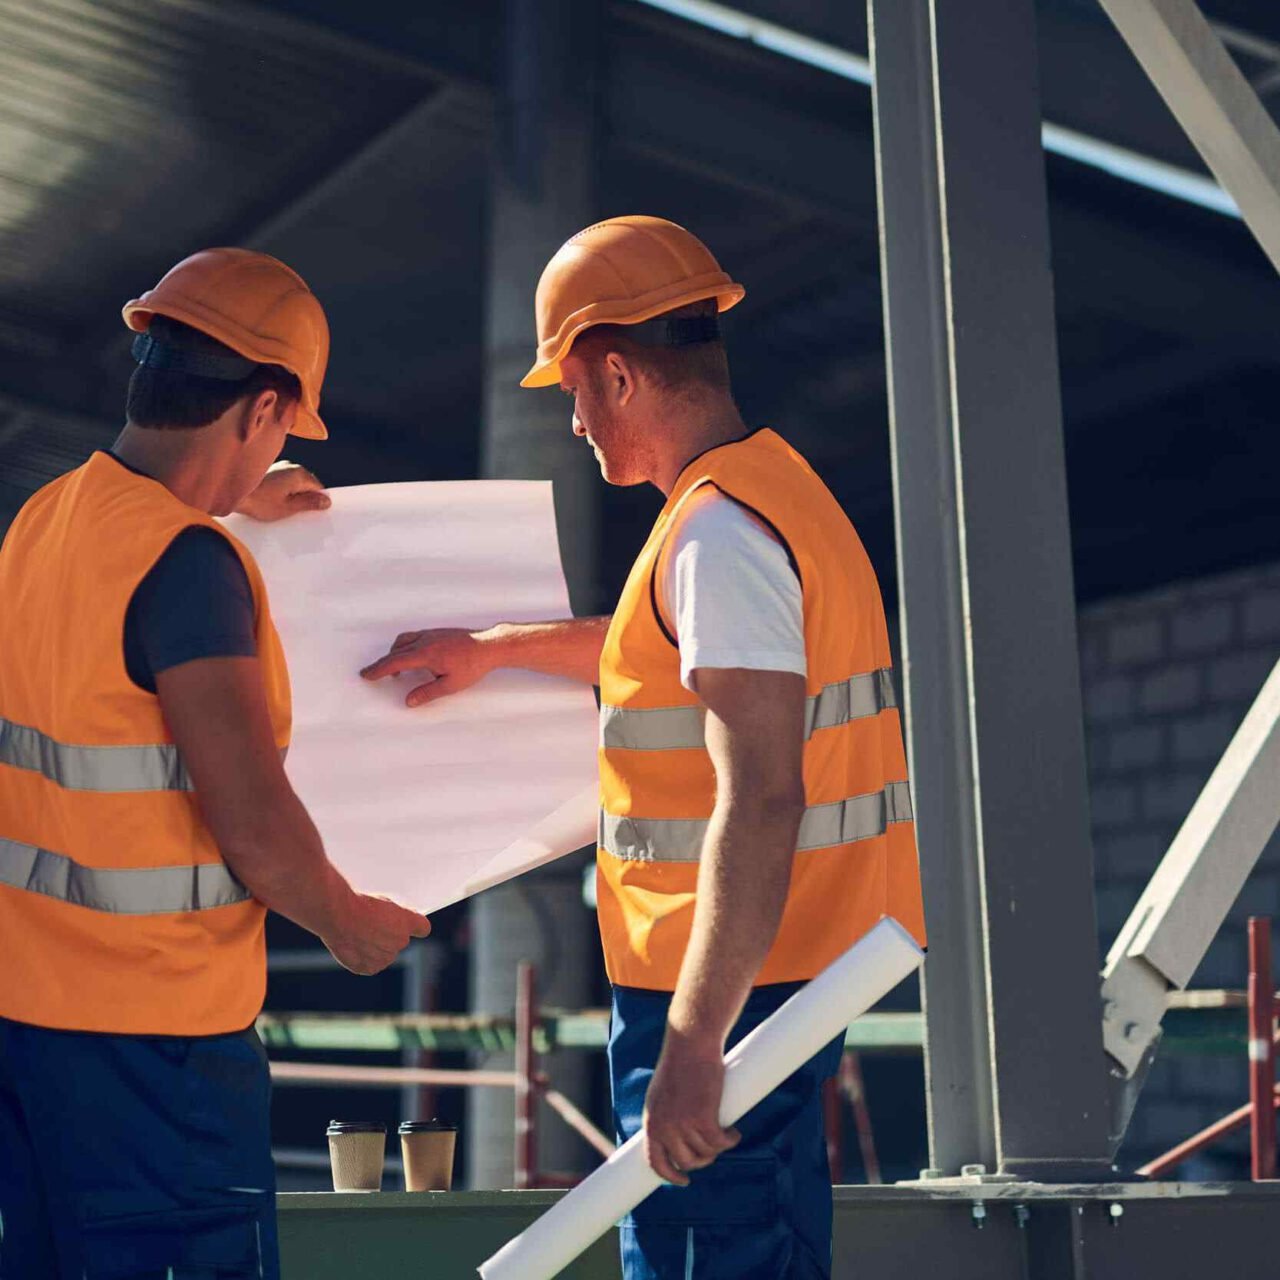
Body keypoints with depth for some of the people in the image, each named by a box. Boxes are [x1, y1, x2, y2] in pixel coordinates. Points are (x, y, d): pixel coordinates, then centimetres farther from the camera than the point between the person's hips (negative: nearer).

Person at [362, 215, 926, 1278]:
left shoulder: (719, 531, -19)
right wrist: (493, 647, 39)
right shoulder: (773, 488, 14)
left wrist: (693, 1042, -30)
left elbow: (760, 801, -28)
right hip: (789, 968, 10)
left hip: (723, 980, -10)